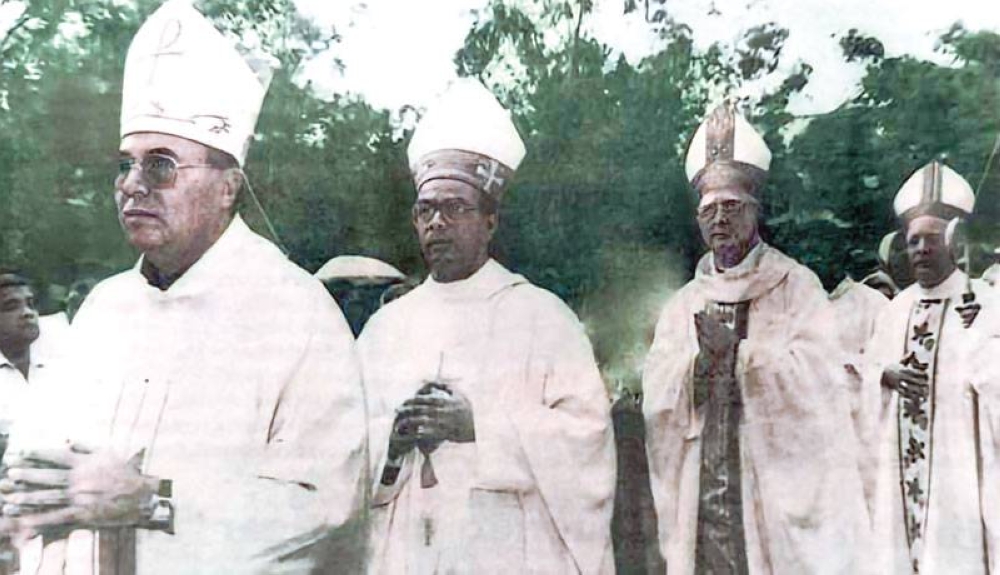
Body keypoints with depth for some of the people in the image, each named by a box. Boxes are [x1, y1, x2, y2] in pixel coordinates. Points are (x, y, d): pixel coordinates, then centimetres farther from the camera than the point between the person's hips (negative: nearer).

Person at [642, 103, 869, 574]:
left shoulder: (797, 287, 0)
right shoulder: (681, 305, 9)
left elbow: (819, 382, -11)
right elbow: (657, 403, 0)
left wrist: (738, 349, -16)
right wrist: (700, 359, -15)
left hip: (778, 492, -3)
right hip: (701, 496, 3)